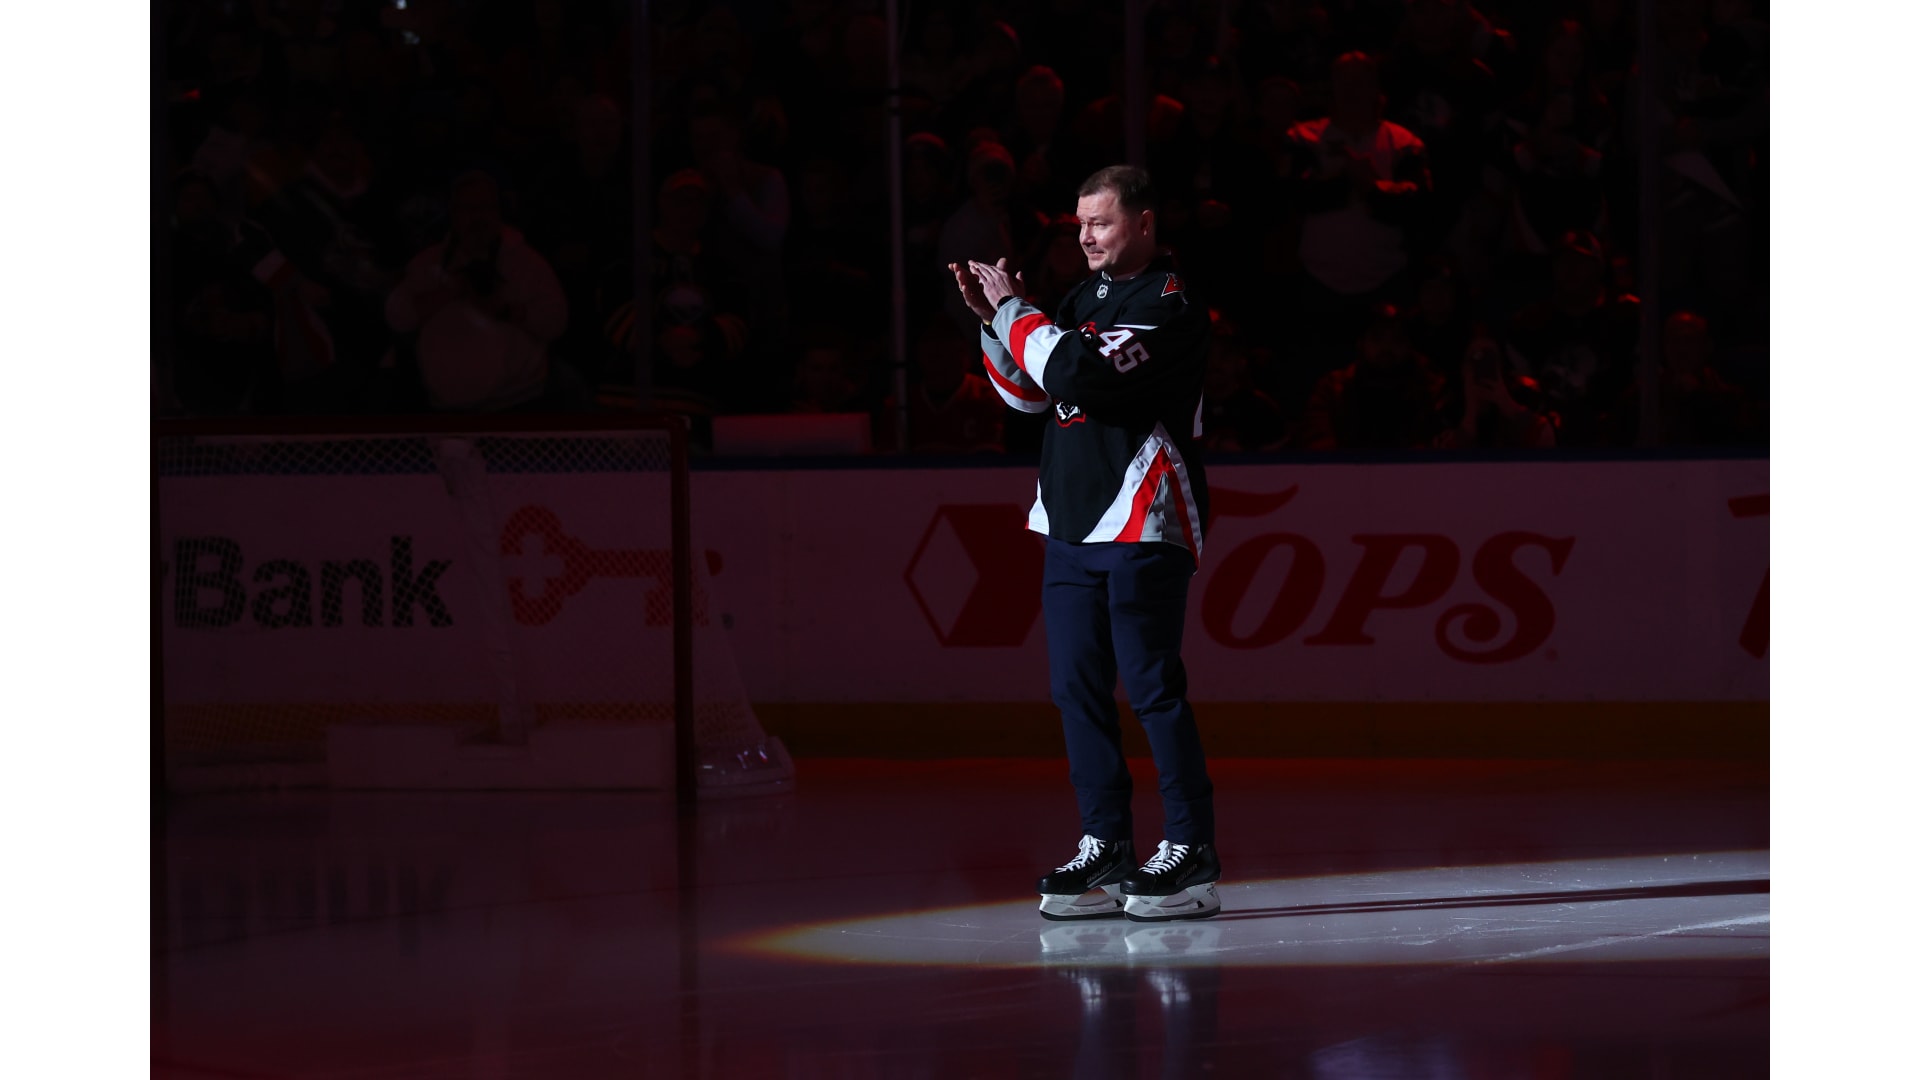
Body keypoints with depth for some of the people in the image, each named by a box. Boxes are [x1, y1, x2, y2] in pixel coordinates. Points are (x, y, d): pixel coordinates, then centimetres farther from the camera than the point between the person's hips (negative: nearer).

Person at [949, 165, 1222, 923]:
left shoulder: (1169, 306, -11)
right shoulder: (1088, 297, 17)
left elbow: (1081, 374, -23)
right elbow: (1030, 393, 19)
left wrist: (1015, 310, -13)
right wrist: (995, 320, 5)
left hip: (1141, 526, -8)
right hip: (1072, 522, 8)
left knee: (1151, 687, -9)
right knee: (1077, 687, 6)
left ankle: (1192, 853, -5)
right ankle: (1105, 848, 11)